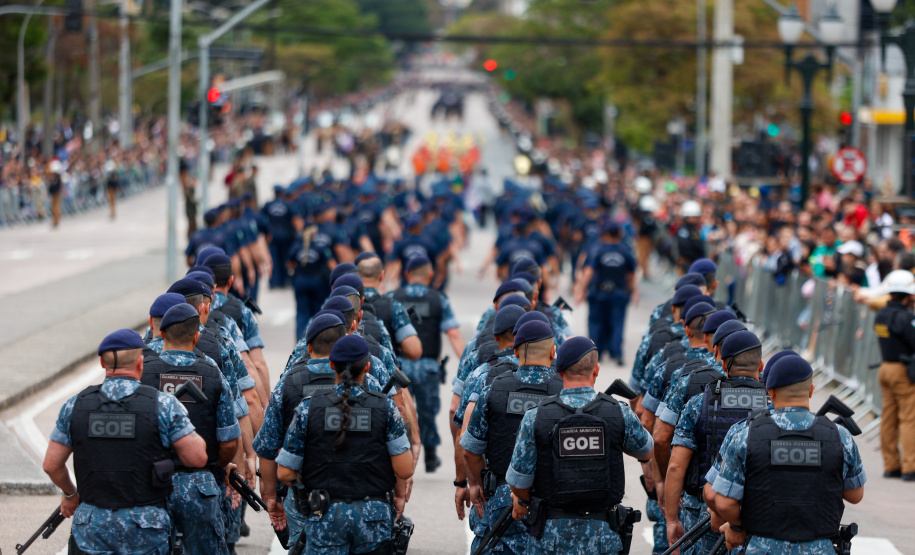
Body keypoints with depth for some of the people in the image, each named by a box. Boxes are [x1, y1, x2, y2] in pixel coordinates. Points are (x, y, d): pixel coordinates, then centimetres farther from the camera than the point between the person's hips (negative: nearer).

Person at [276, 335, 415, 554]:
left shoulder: (309, 408, -3)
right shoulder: (385, 408, -3)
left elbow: (285, 472, -2)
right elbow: (404, 469, -7)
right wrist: (399, 495, 14)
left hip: (325, 515, -1)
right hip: (373, 516, 1)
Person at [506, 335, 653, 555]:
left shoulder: (535, 418, -9)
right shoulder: (620, 414, -7)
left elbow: (519, 479, -3)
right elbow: (646, 451, 14)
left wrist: (523, 501, 20)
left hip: (550, 535, 0)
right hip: (603, 535, 1)